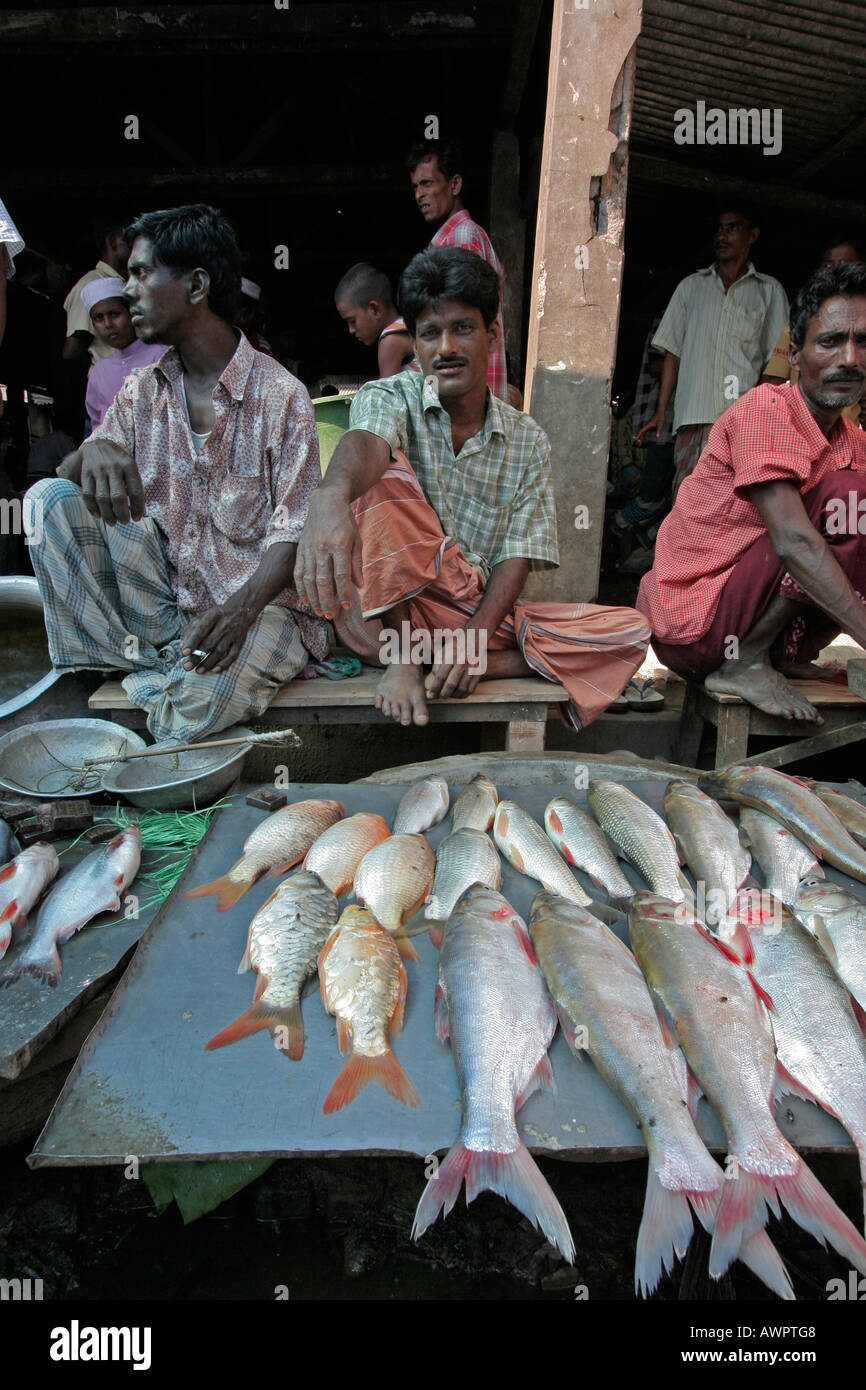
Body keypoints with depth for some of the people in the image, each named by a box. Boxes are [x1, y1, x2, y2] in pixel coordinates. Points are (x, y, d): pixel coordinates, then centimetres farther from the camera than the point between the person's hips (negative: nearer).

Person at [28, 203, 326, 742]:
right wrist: (93, 454, -20)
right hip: (164, 601, 6)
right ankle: (151, 663, -12)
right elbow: (73, 472, 7)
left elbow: (294, 530, -12)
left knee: (201, 699, -35)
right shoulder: (142, 389, 10)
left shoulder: (280, 396, -7)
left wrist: (243, 606, -31)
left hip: (260, 602, -5)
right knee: (49, 497, -10)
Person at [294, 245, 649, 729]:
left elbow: (517, 557, -2)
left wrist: (473, 639, -20)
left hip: (482, 614, 3)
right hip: (390, 605, -3)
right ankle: (400, 658, -25)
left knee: (631, 634, -13)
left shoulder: (528, 442, 6)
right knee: (383, 479, -25)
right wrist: (332, 495, -53)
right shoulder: (390, 398, -1)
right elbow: (364, 442, -27)